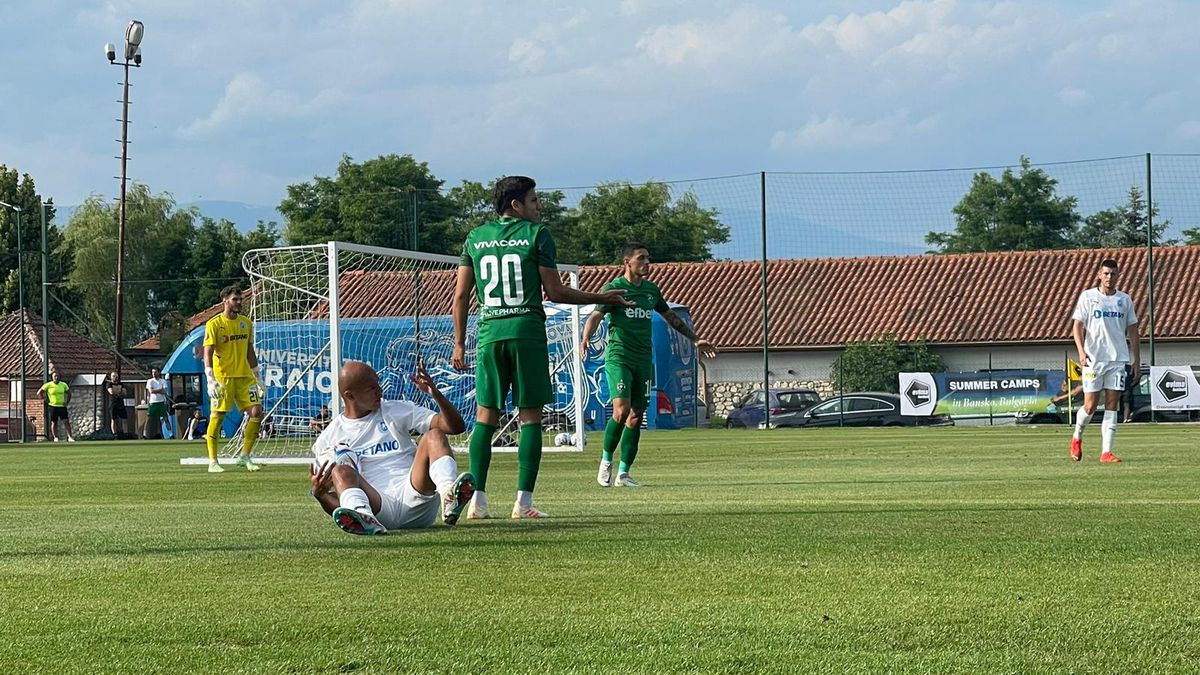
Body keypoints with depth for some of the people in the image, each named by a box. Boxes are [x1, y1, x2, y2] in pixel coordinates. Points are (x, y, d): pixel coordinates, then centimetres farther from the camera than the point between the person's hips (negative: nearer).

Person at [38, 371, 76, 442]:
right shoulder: (48, 385, -4)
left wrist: (67, 402, 8)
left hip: (62, 406, 2)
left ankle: (70, 437, -7)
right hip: (53, 406, -2)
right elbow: (39, 393, 0)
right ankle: (55, 438, 11)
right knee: (54, 423, 3)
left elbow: (69, 393, 20)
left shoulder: (63, 385, 5)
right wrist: (46, 400, -4)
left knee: (66, 422, -6)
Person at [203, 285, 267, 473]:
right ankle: (212, 462, 3)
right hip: (222, 378, -5)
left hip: (244, 377, 5)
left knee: (256, 413, -5)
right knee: (217, 417, -6)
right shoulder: (214, 324, -6)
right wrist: (210, 379, -24)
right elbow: (208, 353, -12)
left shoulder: (246, 323, 12)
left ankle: (245, 457, 6)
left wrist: (258, 378, 20)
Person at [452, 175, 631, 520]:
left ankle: (477, 499, -1)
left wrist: (459, 344, 16)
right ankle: (523, 501, -5)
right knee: (530, 417, 1)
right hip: (527, 331, -3)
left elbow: (461, 295, 11)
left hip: (489, 333, 3)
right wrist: (601, 298, 12)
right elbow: (555, 292, 0)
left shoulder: (476, 237, 13)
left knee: (485, 417, 7)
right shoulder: (537, 234, 1)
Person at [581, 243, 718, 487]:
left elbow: (670, 316, 27)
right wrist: (585, 340, -34)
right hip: (618, 356, -6)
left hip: (644, 359, 6)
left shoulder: (651, 290, 14)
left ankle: (623, 473, 7)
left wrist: (696, 339, 29)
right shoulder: (614, 288, -4)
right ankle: (606, 462, -1)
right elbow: (596, 316, -14)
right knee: (622, 409, -20)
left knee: (636, 415, 2)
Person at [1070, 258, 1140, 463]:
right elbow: (1077, 326, -1)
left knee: (1112, 405, -3)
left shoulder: (1124, 300, 10)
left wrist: (1137, 359, 10)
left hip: (1118, 359, 3)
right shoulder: (1087, 297, 1)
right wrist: (1081, 352, -15)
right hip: (1093, 359, -2)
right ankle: (1077, 437, 25)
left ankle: (1106, 452, -3)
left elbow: (1132, 331, 14)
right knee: (1090, 405, -3)